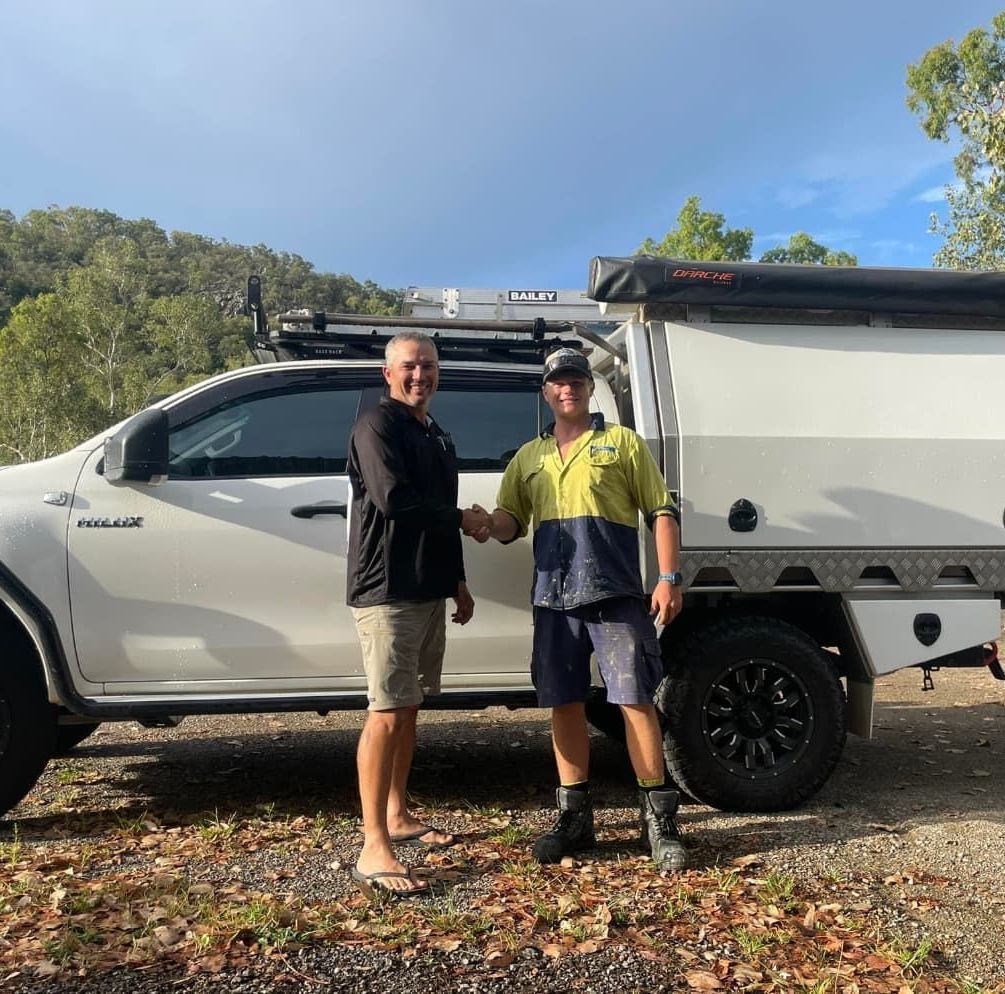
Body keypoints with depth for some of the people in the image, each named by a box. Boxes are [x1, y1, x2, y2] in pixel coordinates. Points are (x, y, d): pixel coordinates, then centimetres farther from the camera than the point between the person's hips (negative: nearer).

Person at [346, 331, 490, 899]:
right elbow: (393, 499, -22)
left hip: (428, 590, 9)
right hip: (387, 590, -9)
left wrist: (458, 581, 23)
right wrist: (463, 519, -9)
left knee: (410, 708, 14)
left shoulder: (438, 438, 19)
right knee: (388, 712, -10)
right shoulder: (378, 425, -8)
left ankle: (399, 817, 27)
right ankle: (374, 850, -6)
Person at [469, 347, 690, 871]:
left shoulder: (621, 442, 7)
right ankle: (575, 817, 21)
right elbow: (512, 518, 14)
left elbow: (662, 512, 3)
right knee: (564, 705, 8)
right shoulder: (528, 457, 18)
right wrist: (490, 526, -11)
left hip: (616, 596, -4)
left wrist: (669, 578, -7)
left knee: (635, 700, -4)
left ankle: (659, 819, 8)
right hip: (553, 600, 4)